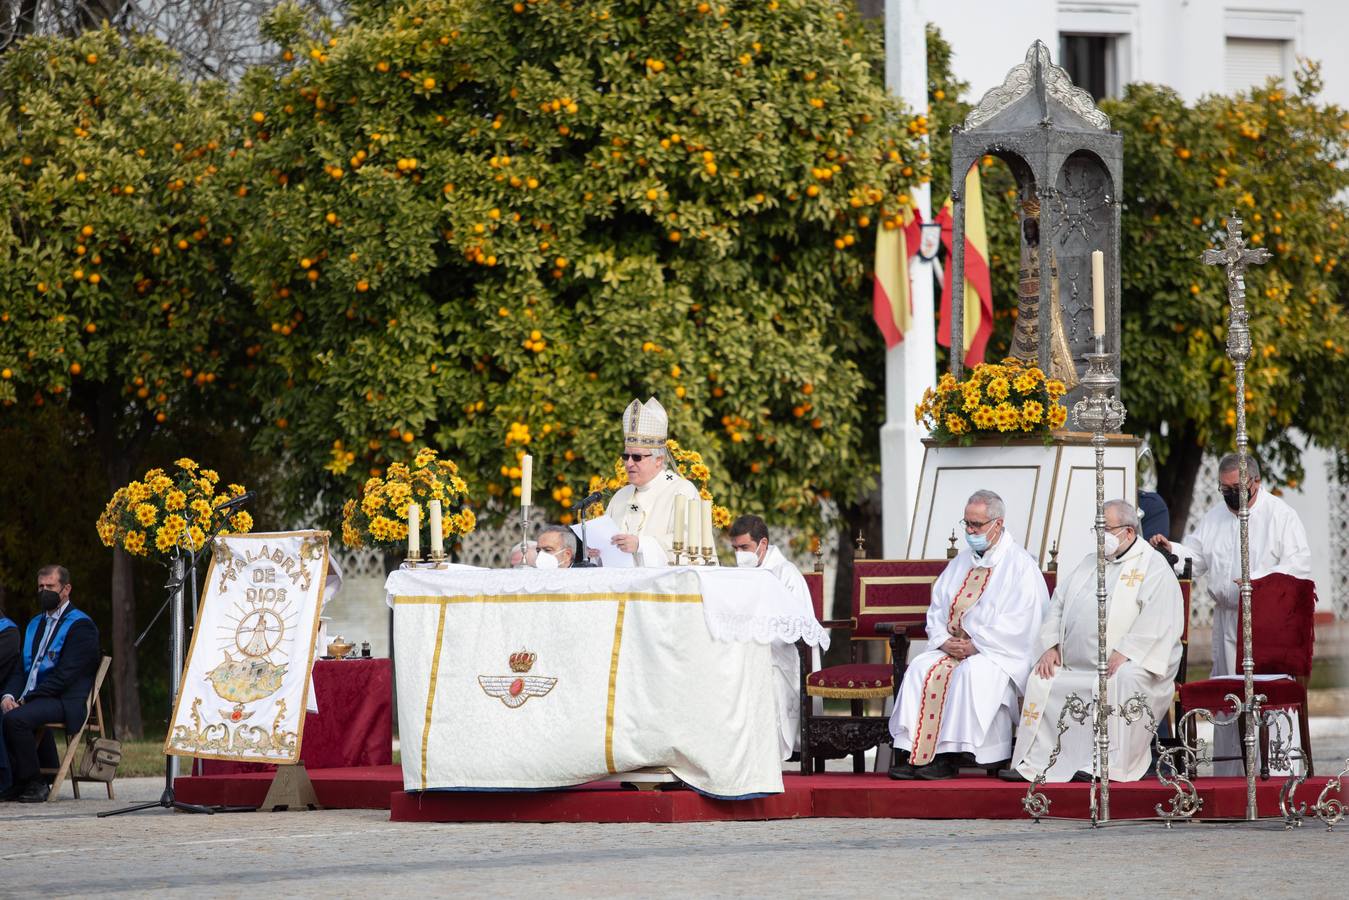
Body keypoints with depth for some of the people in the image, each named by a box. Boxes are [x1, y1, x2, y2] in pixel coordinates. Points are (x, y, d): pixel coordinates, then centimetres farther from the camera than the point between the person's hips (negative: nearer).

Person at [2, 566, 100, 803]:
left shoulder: (81, 626, -3)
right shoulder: (35, 624, 24)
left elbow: (65, 674, -13)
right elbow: (21, 668, 17)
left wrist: (26, 699, -16)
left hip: (64, 703, -8)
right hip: (30, 700, 8)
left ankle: (34, 783, -19)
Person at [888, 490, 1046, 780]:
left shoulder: (1020, 566, -4)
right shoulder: (961, 562, 18)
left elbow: (1017, 622, -13)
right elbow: (937, 609, 16)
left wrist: (975, 645, -17)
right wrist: (945, 640, -4)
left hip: (1000, 652, -6)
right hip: (953, 647, 6)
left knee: (971, 672, -36)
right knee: (922, 667, -22)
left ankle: (950, 757, -34)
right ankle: (911, 753, -29)